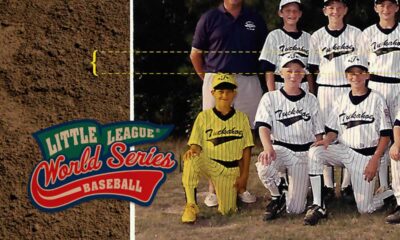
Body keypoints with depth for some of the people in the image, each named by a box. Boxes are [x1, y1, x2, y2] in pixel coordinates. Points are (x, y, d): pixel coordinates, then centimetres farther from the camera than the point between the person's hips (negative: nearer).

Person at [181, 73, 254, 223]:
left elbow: (246, 149, 5)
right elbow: (196, 144, -3)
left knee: (226, 211, -7)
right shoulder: (204, 116, 0)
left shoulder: (242, 118, 3)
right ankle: (191, 205, -29)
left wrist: (244, 175, -1)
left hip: (231, 169, 1)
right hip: (209, 164, -1)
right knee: (191, 158, -36)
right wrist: (194, 149, -28)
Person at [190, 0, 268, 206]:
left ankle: (241, 188, 15)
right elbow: (195, 54, 8)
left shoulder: (255, 19, 10)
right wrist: (209, 79, 6)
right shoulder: (209, 18, 3)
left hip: (248, 83, 2)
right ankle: (213, 190, 4)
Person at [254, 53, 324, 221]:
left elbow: (318, 133, 12)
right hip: (279, 149, -1)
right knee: (263, 167, -38)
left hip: (304, 152, 1)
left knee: (295, 209, -8)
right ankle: (278, 196, -6)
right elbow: (263, 126, -11)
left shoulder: (311, 100, 9)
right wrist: (268, 147, -32)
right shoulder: (270, 98, 3)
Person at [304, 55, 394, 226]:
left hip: (366, 155, -4)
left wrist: (374, 160, -15)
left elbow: (385, 135, -4)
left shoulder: (376, 99, -3)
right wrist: (327, 140, -15)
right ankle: (318, 206, -26)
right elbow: (333, 130, 9)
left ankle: (393, 194, 22)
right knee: (315, 152, -28)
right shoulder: (341, 100, 9)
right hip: (344, 151, 4)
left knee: (364, 208, -10)